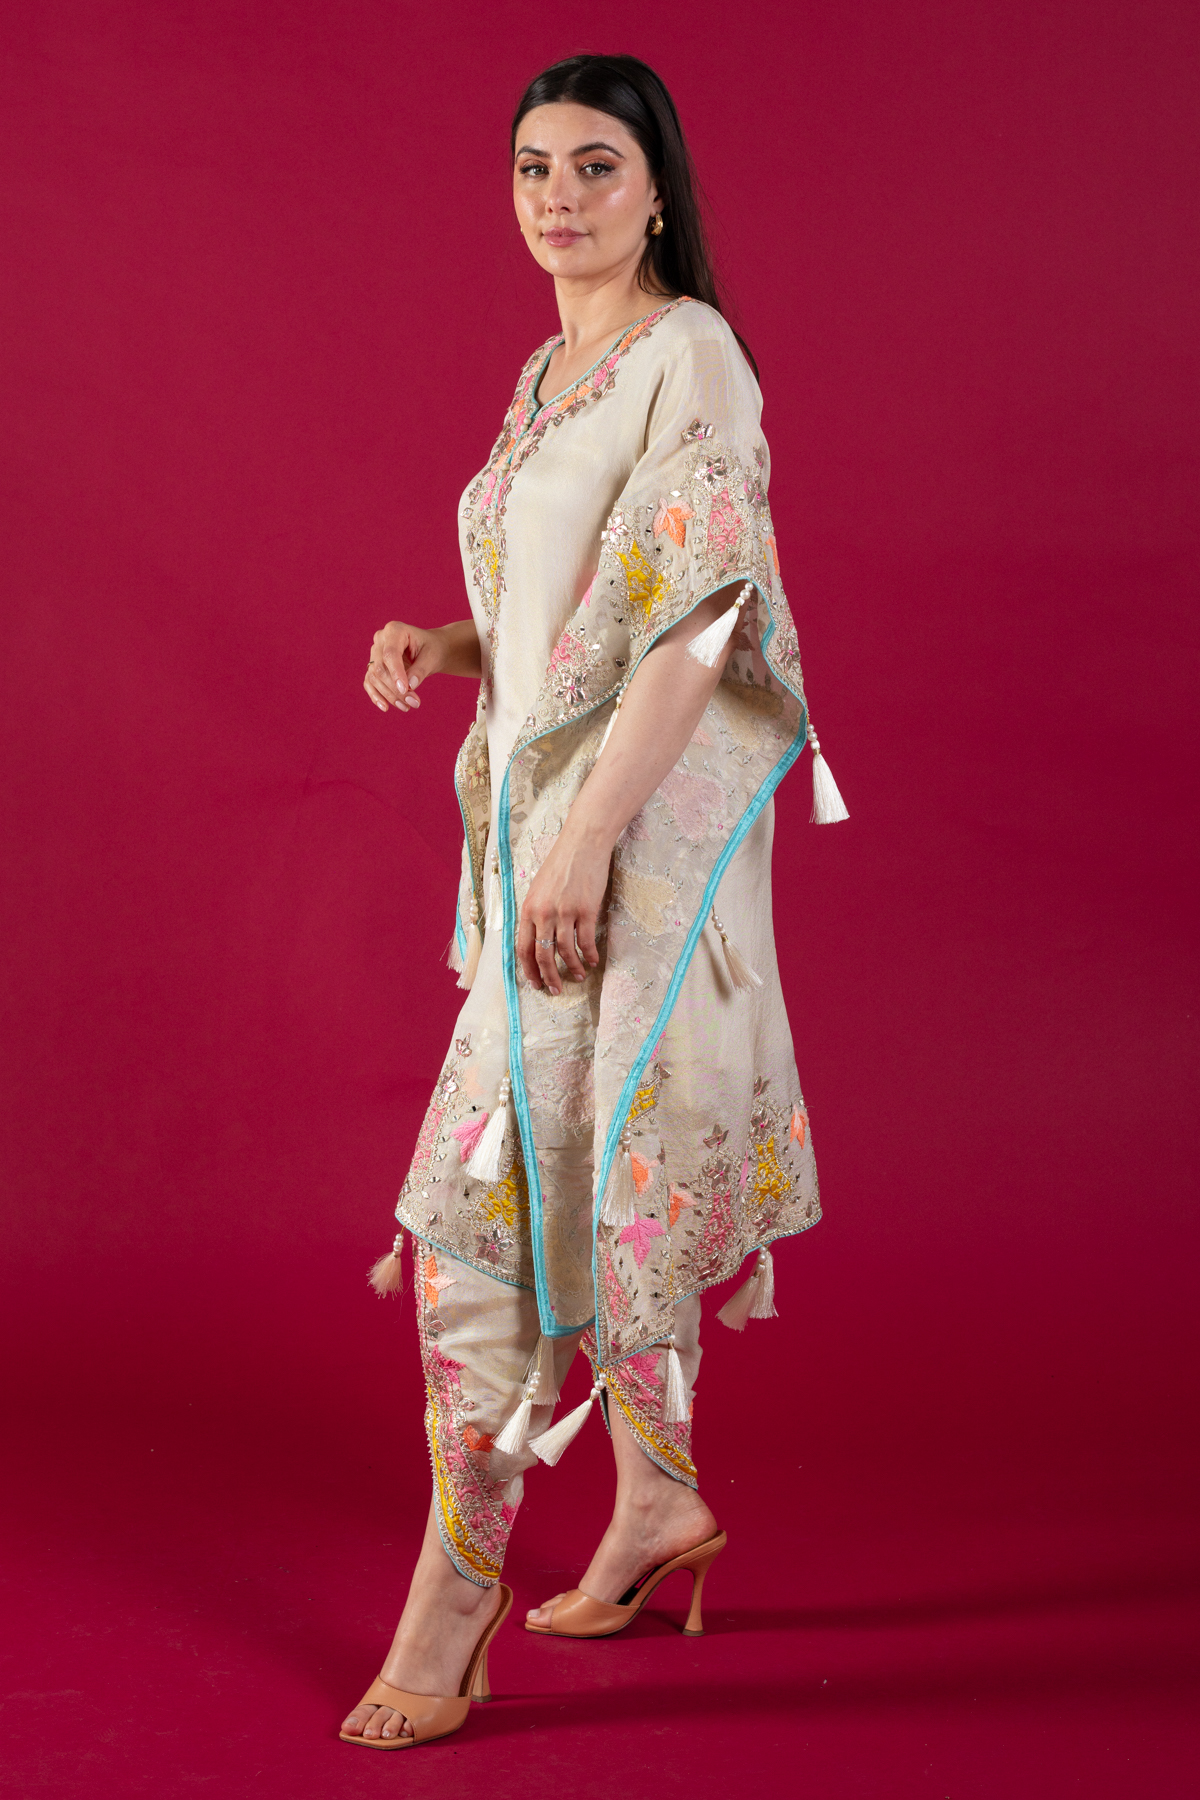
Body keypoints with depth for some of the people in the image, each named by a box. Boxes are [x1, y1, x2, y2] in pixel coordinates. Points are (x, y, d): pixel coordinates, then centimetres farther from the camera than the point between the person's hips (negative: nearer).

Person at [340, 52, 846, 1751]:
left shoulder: (691, 357, -11)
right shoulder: (552, 373, 16)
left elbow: (695, 621, -19)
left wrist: (586, 837, -24)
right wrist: (445, 645, 4)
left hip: (637, 825, -9)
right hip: (541, 810, 9)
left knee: (507, 1185, -10)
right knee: (592, 1174, 15)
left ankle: (449, 1611, -3)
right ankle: (659, 1503, 29)